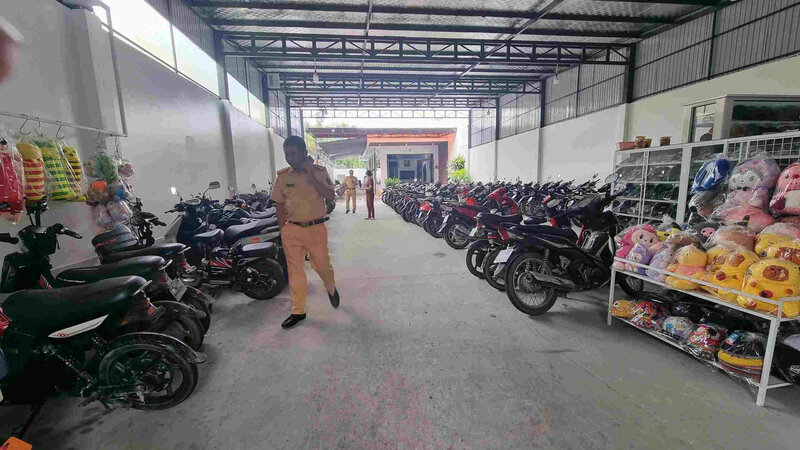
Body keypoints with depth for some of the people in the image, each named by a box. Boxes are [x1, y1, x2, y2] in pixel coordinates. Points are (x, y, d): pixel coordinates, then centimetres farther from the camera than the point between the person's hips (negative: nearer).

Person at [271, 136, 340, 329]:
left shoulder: (319, 171, -3)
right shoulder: (282, 176, 4)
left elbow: (330, 196, -18)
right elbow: (280, 205, 11)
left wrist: (310, 174, -21)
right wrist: (282, 230, 8)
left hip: (316, 228, -2)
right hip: (291, 230, 2)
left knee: (322, 265, 8)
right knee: (295, 271, 7)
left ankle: (331, 289, 42)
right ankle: (298, 311, 22)